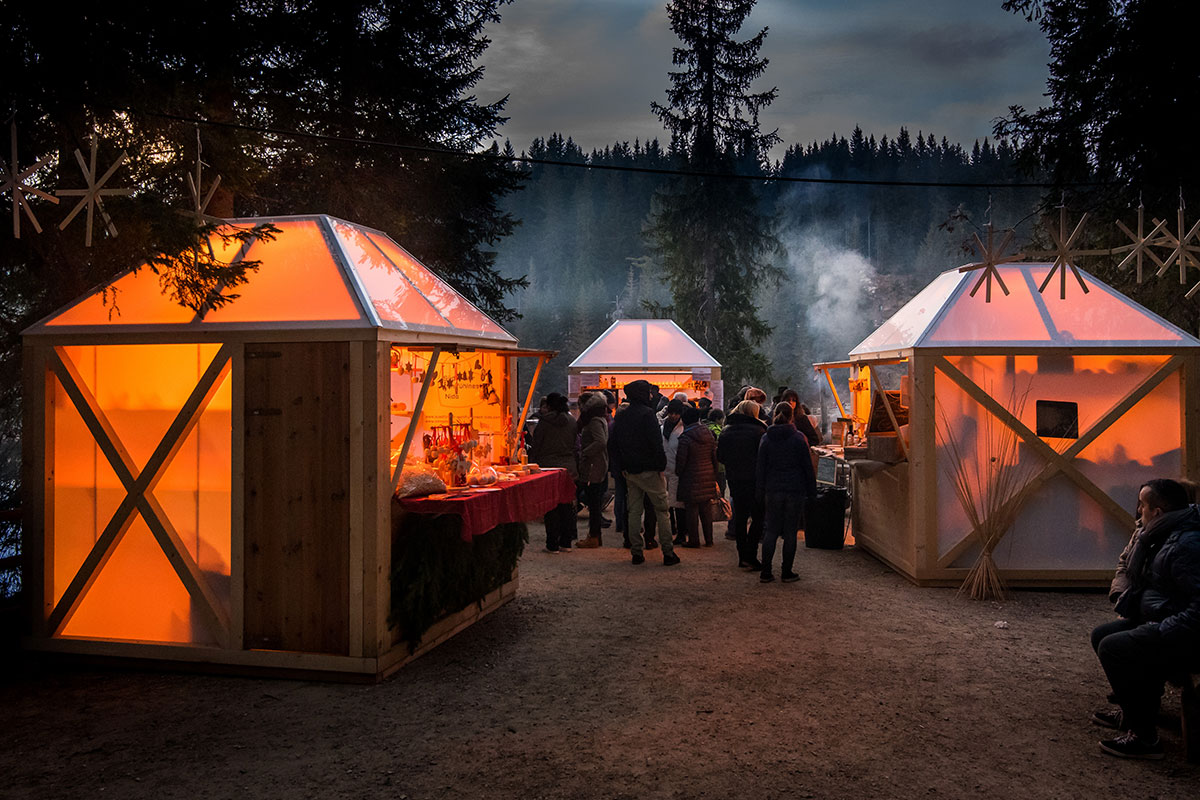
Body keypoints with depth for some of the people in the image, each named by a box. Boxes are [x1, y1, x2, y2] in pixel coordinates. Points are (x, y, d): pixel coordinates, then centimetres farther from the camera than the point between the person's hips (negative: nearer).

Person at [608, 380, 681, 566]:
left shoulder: (620, 416, 9)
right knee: (661, 510, 1)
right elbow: (656, 443, -20)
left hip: (630, 471, 6)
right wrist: (661, 464, -10)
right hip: (649, 469, -6)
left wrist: (623, 464, 15)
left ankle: (636, 553, 11)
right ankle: (668, 553, 1)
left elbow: (612, 445, 13)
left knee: (633, 511, 10)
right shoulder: (647, 413, -13)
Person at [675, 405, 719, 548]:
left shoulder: (685, 437, -13)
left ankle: (693, 539, 7)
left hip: (691, 477, -6)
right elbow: (714, 456, 10)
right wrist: (714, 475, 17)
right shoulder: (709, 434, 5)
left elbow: (681, 460, -12)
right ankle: (708, 539, 17)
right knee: (706, 509, 12)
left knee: (691, 509, 3)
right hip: (708, 476, 6)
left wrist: (678, 473, 7)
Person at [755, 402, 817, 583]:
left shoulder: (766, 439, 1)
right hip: (795, 490, -2)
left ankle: (766, 572, 6)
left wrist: (760, 492, 11)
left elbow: (761, 468, 4)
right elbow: (808, 467, -2)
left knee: (771, 531, 8)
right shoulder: (799, 438, -5)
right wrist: (812, 492, 6)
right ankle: (787, 572, 10)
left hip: (773, 490, 2)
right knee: (790, 531, 5)